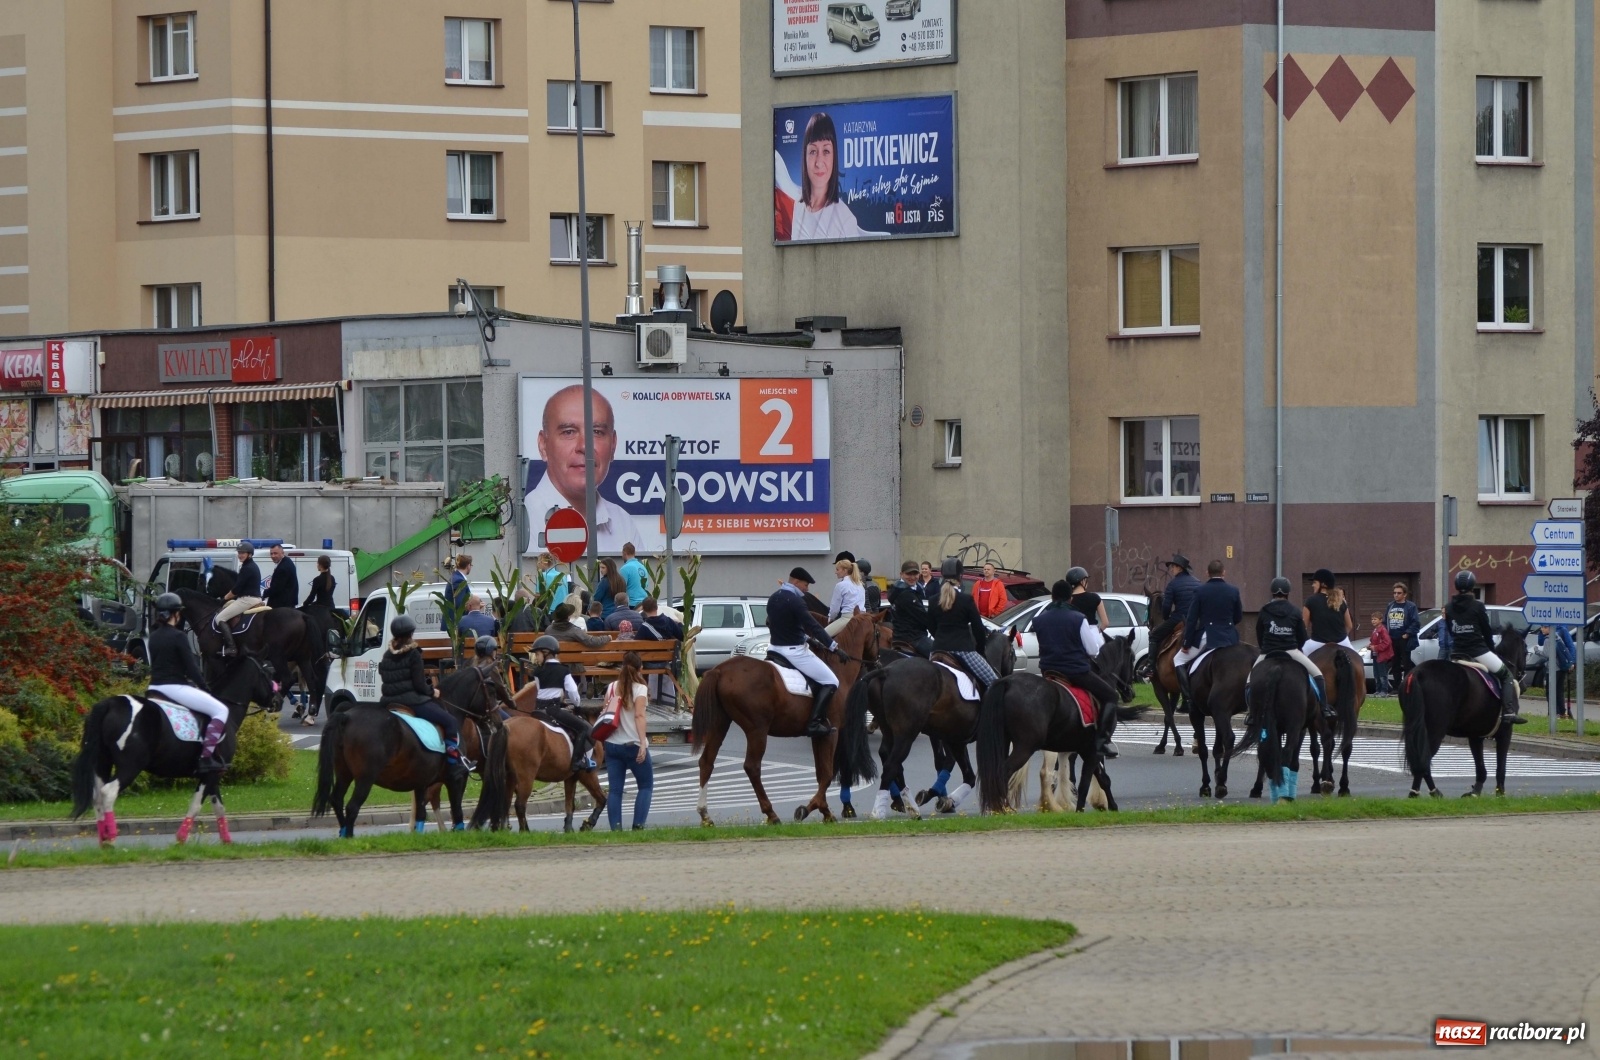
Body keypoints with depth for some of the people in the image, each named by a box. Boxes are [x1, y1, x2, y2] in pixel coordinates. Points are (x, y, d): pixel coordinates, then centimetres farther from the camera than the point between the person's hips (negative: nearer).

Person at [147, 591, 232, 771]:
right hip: (175, 687, -9)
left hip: (156, 687, 9)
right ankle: (206, 758, -16)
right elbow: (191, 668, -13)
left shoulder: (153, 637, 9)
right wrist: (204, 688, 1)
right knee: (220, 710, -6)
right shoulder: (178, 637, -13)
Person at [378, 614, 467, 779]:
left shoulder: (387, 655, 11)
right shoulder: (413, 654, -10)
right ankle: (454, 763, -9)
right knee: (450, 722, -1)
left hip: (389, 702, 7)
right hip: (412, 702, -7)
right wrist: (432, 692, 5)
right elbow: (419, 685, -15)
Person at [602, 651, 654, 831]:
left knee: (614, 789, 4)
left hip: (612, 744, 4)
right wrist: (642, 743, -22)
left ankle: (615, 826, -8)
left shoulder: (612, 687, 6)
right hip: (633, 745, -4)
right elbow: (639, 716, -17)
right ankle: (638, 825, -2)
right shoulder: (640, 689, -8)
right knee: (646, 785, 10)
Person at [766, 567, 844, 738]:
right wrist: (834, 646, -19)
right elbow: (813, 627, -21)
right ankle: (814, 722, -19)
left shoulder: (773, 599, 9)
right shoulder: (795, 601, -19)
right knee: (830, 682, -6)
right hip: (794, 651, -9)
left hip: (776, 647, 9)